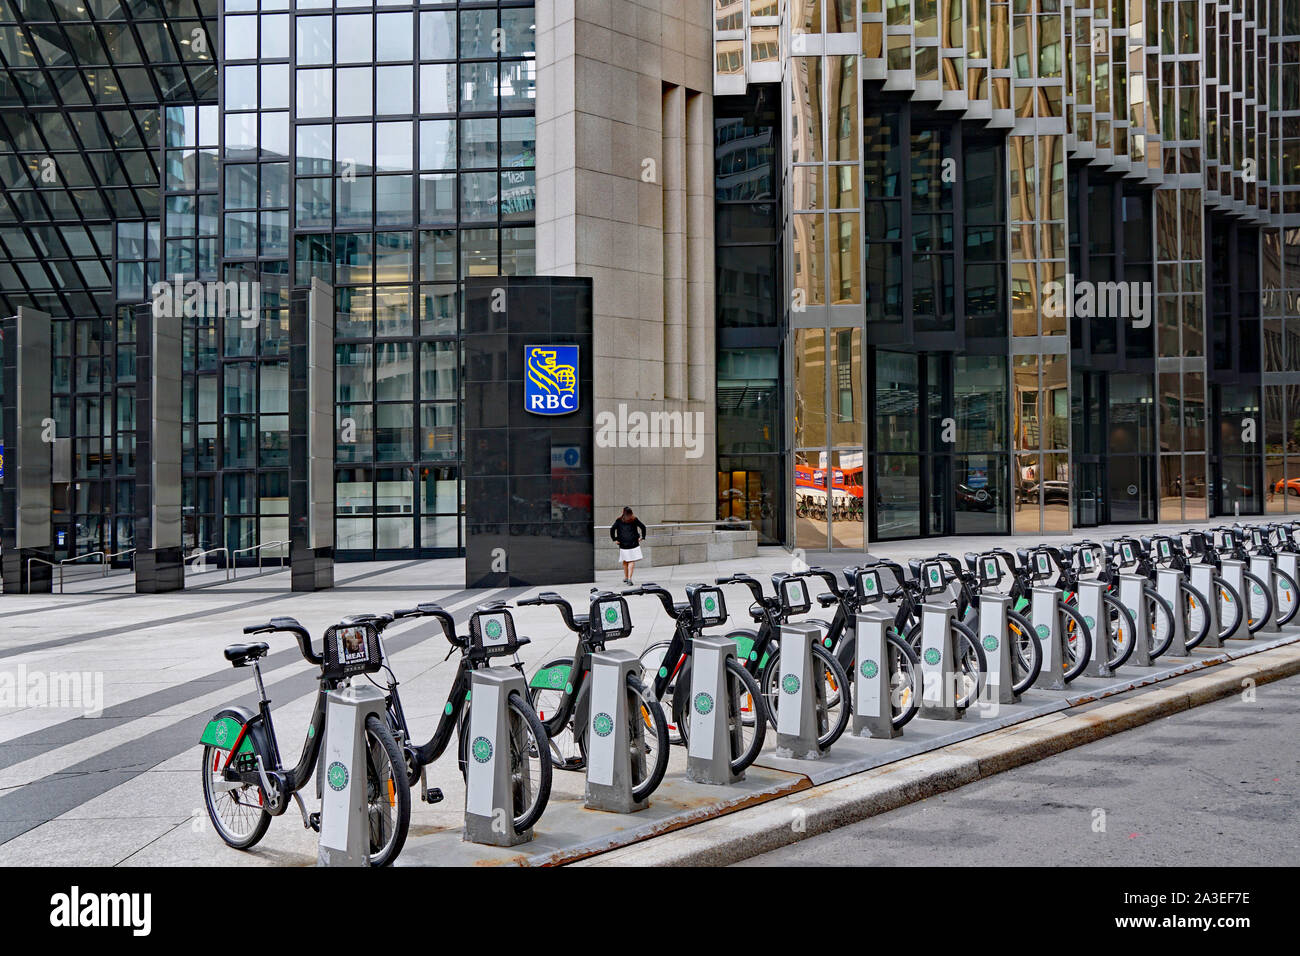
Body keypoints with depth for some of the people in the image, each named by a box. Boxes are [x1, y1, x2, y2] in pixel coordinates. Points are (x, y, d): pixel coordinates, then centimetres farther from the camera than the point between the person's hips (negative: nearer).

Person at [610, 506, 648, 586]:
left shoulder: (619, 521, 6)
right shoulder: (635, 520, 6)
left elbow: (612, 529, -5)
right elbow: (643, 527, -1)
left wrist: (614, 539, 1)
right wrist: (642, 537, 5)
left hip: (623, 544, 1)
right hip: (633, 543, -1)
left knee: (625, 561, 15)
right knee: (632, 561, -3)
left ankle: (625, 578, 18)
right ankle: (629, 578, -16)